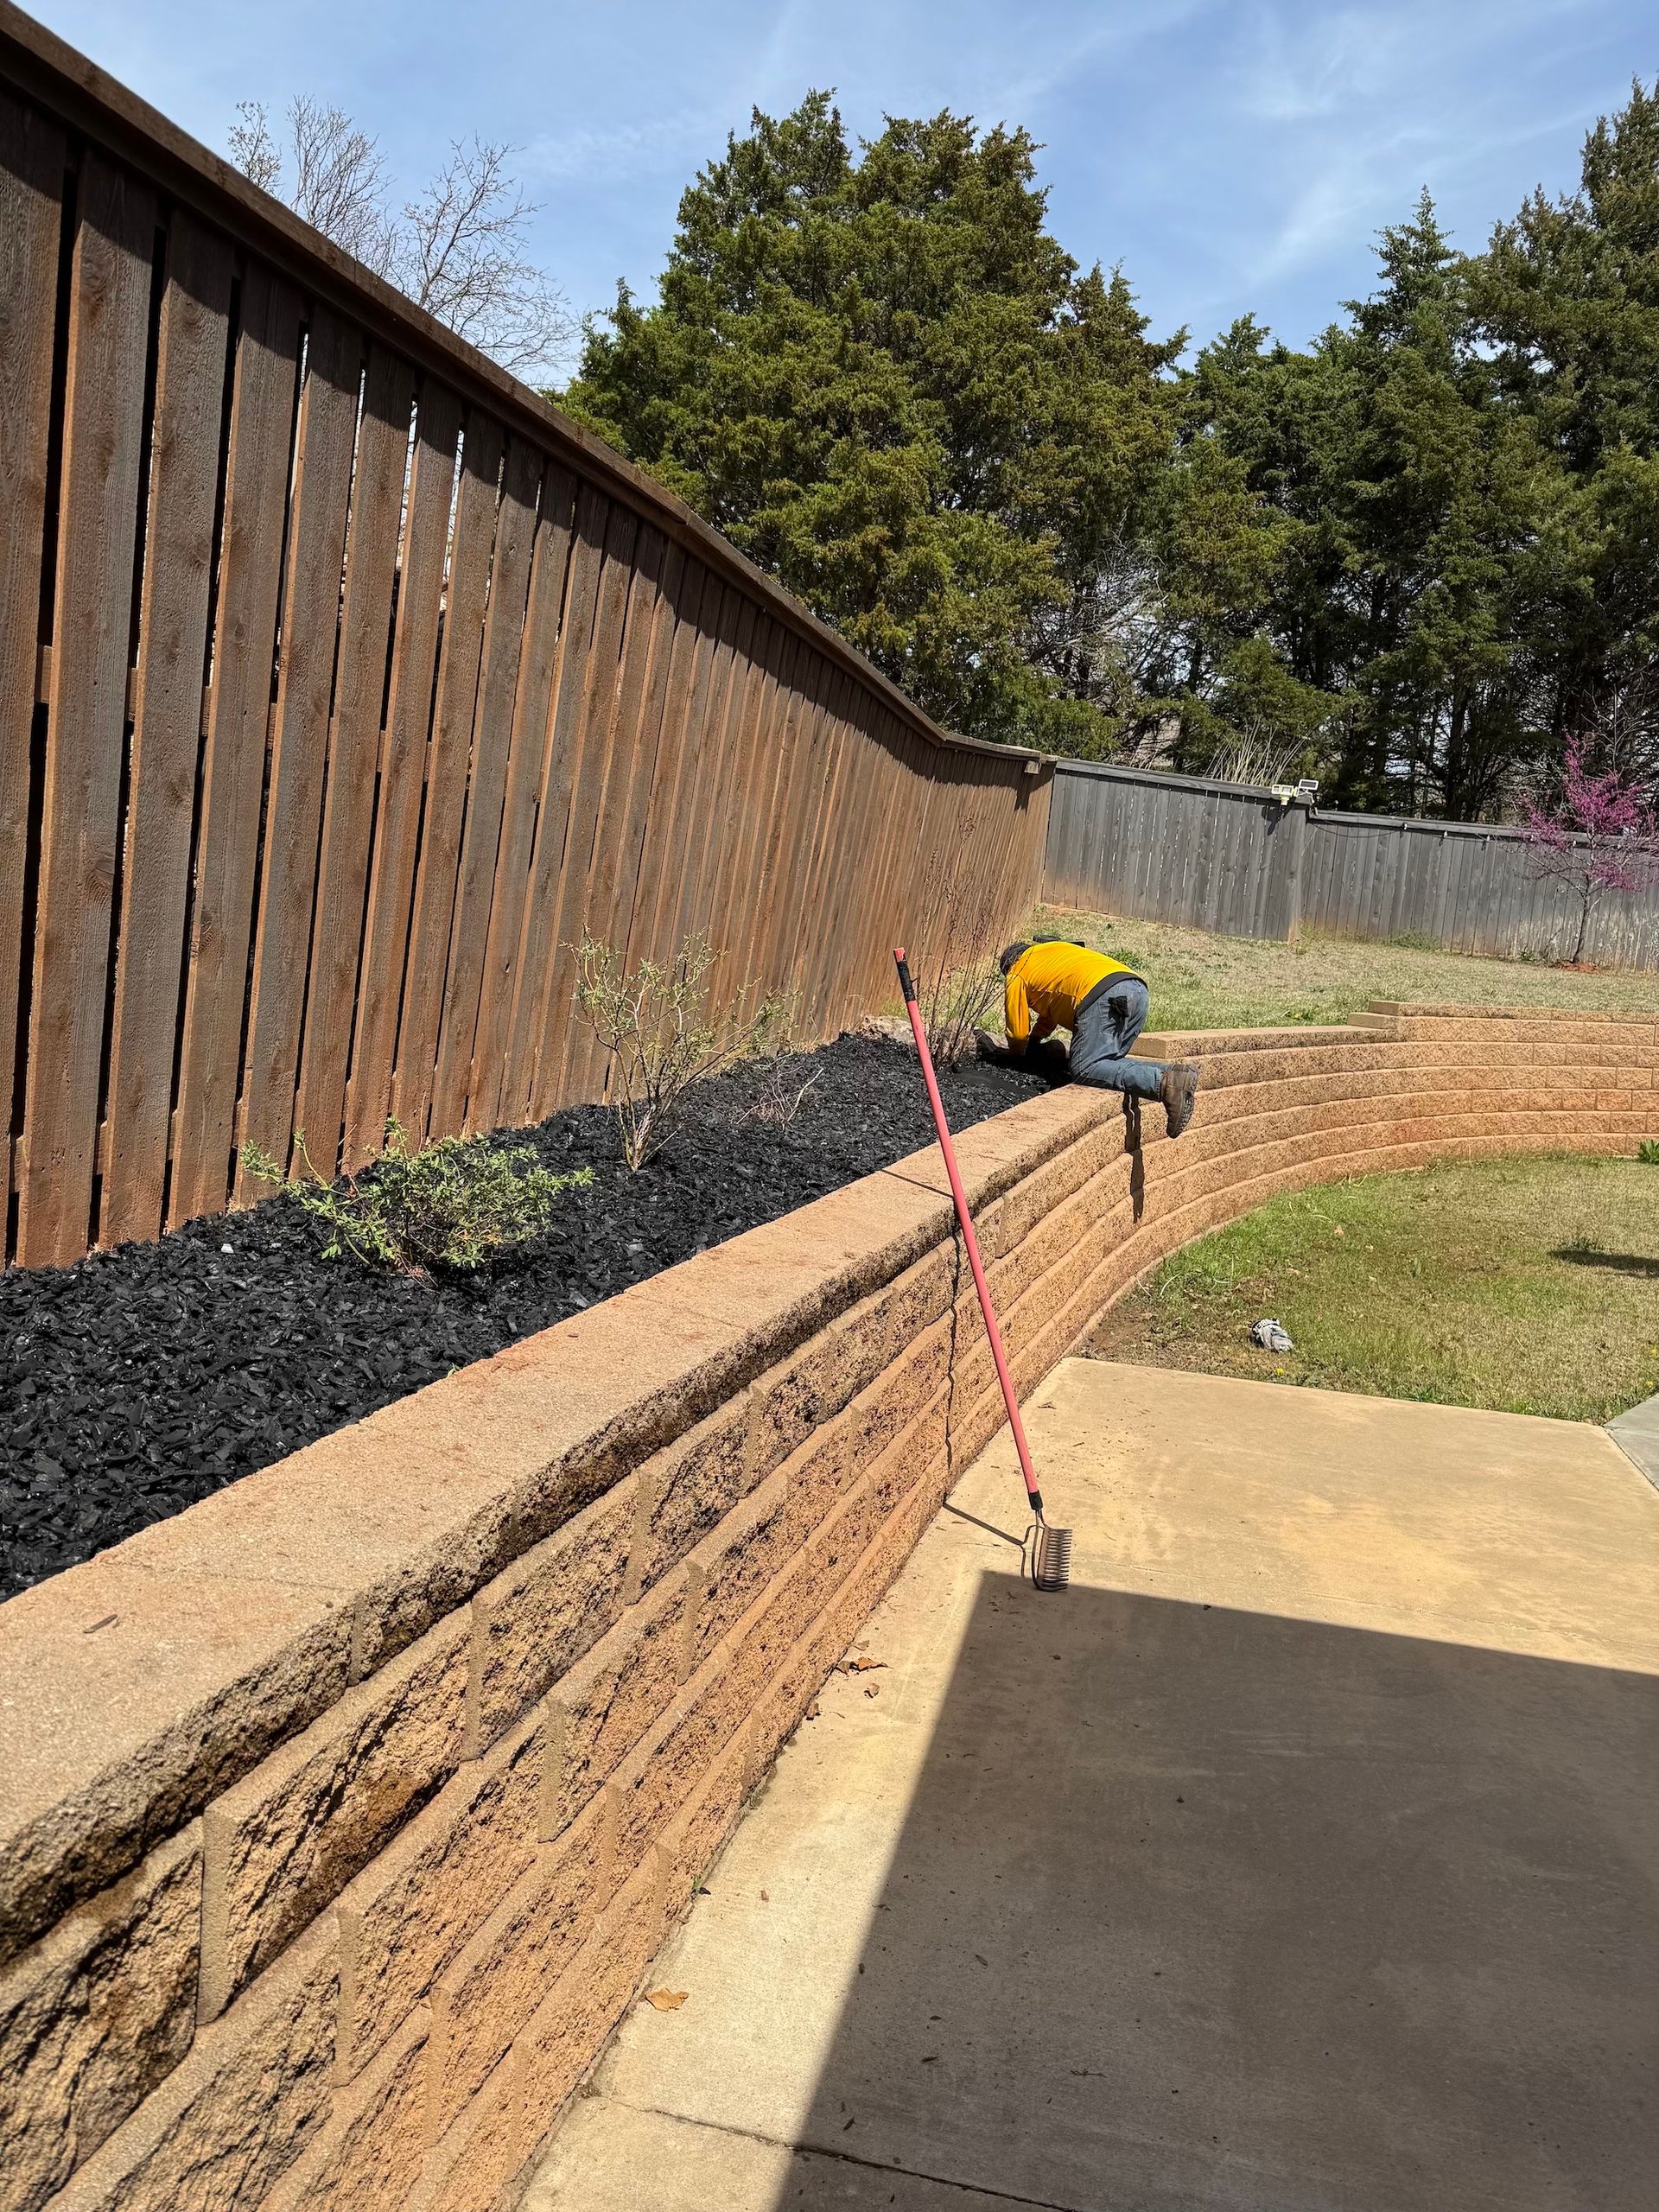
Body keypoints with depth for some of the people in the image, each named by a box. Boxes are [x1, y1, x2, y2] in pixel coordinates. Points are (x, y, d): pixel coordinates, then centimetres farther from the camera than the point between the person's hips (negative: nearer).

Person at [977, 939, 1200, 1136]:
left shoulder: (1016, 975, 20)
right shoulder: (1052, 949, 40)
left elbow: (1018, 1033, 21)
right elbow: (1050, 1010, 48)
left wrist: (1017, 1055, 42)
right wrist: (1033, 1045, 54)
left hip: (1105, 997, -8)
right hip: (1138, 989, 8)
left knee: (1084, 1070, -14)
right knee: (1106, 1063, 13)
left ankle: (1164, 1083, -34)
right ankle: (1172, 1071, -11)